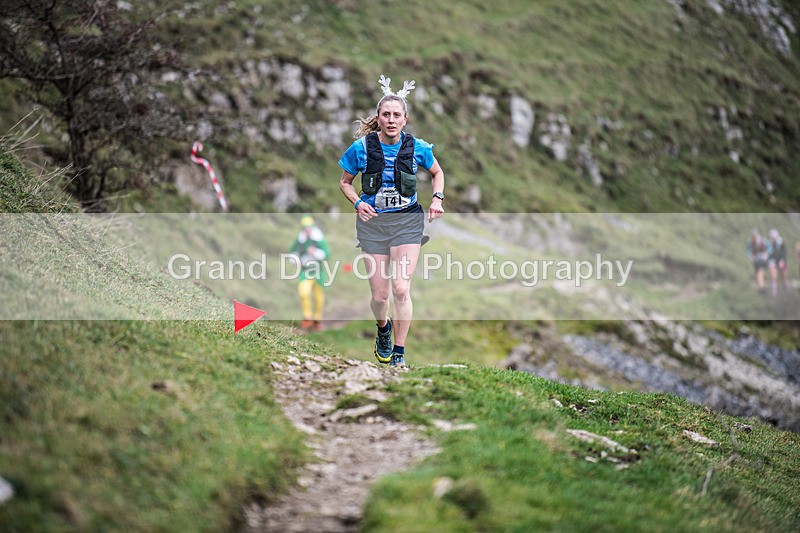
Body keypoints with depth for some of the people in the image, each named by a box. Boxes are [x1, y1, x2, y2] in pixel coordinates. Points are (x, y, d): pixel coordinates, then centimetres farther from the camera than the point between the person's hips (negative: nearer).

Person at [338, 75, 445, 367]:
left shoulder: (416, 147, -5)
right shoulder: (361, 148, -7)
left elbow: (437, 173, 15)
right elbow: (345, 182, 8)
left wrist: (437, 199, -2)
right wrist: (357, 203, -11)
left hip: (407, 221, 0)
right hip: (372, 222, 1)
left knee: (401, 289, -13)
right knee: (379, 295, 2)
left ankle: (399, 354, 0)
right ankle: (383, 328, 39)